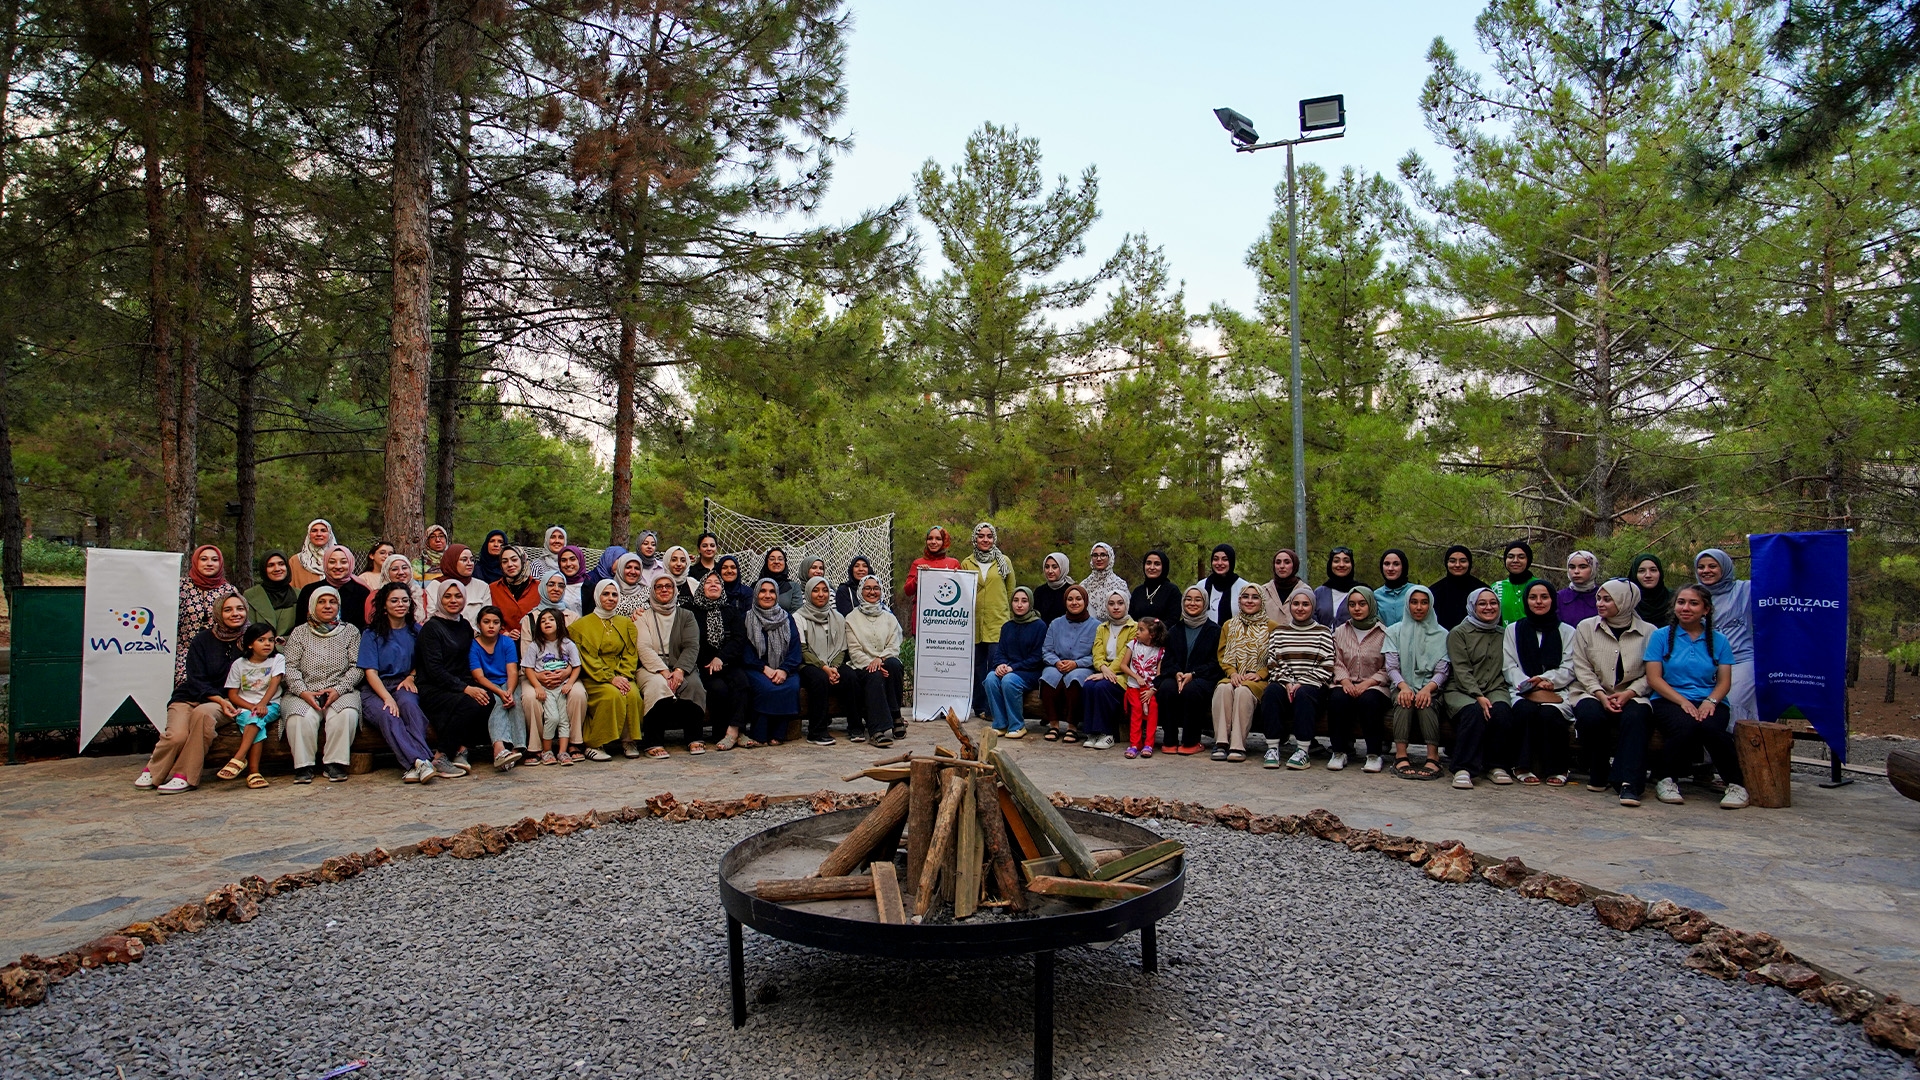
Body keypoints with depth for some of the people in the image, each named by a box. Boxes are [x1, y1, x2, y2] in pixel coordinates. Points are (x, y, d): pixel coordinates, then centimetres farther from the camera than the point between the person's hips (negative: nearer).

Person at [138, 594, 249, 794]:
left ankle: (185, 776, -28)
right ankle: (153, 770, 4)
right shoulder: (203, 640, 2)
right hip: (189, 697, 1)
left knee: (203, 713, -36)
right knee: (177, 735, -28)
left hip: (226, 701, -1)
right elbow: (196, 681, -4)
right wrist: (220, 700, -19)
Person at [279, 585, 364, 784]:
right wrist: (303, 692, -13)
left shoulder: (350, 631, 12)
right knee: (301, 717, -31)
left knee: (346, 714, -32)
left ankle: (336, 764, -23)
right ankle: (303, 767, -21)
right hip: (304, 693, 1)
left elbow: (357, 667, 3)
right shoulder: (299, 632, 14)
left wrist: (338, 689, -12)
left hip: (341, 692, 0)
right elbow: (290, 667, 4)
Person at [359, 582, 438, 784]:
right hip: (376, 689, -1)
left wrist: (411, 677, -1)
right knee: (387, 715, -35)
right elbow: (370, 672, -4)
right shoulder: (372, 634, 6)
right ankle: (421, 761, -53)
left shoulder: (416, 631, 14)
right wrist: (387, 698, -19)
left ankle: (414, 765, -50)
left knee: (409, 704, -35)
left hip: (404, 686, 2)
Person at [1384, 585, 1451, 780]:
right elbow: (1391, 667, 2)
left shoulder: (1441, 634, 13)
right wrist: (1403, 686, -20)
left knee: (1426, 702, -34)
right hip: (1402, 687, 0)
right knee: (1404, 700, -34)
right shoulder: (1395, 632, 14)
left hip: (1430, 689, 0)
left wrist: (1428, 688, -20)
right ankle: (1401, 757, -44)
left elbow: (1442, 671, 2)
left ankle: (1433, 758, -43)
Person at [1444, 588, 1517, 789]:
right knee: (1474, 712, -35)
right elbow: (1461, 670, -5)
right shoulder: (1458, 633, 5)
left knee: (1502, 710, -31)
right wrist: (1478, 696, -19)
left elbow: (1506, 669, 14)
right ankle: (1463, 769, -32)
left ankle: (1499, 766, -19)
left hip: (1495, 689, 3)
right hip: (1461, 690, -3)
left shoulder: (1503, 635, 18)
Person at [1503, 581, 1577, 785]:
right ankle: (1524, 767, -24)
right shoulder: (1513, 630, 17)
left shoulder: (1566, 632, 16)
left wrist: (1546, 679, -15)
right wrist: (1529, 685, -13)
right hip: (1523, 692, 0)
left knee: (1549, 713, -34)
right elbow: (1510, 667, 6)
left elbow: (1568, 669, 5)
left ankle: (1556, 769, -17)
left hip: (1557, 691, 0)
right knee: (1526, 710, -35)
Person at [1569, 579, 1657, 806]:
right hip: (1593, 694, 1)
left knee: (1635, 716, -35)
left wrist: (1629, 693, -16)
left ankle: (1628, 782, -35)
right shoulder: (1586, 627, 8)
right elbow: (1582, 669, 2)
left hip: (1631, 696, -1)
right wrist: (1601, 695, -13)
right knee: (1591, 715, -33)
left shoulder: (1648, 632, 5)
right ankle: (1598, 774, -11)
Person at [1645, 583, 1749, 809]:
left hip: (1709, 703, 1)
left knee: (1710, 727, -35)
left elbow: (1724, 681, 8)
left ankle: (1736, 783, -17)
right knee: (1685, 726, -35)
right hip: (1670, 701, -1)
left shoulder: (1719, 640, 16)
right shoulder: (1660, 636, 9)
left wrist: (1710, 701, -13)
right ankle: (1666, 779, -14)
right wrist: (1683, 702, -13)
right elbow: (1653, 678, 0)